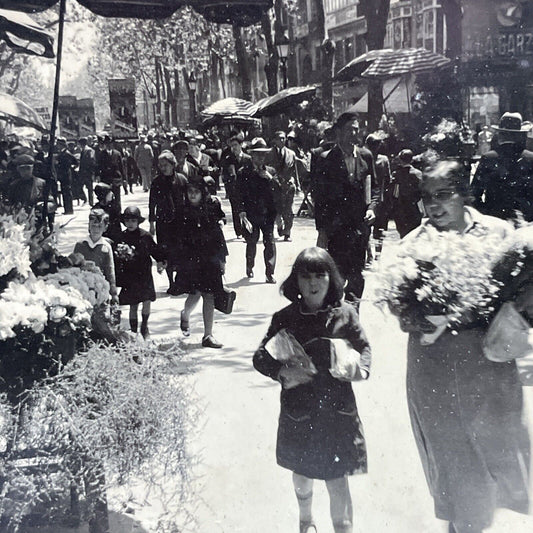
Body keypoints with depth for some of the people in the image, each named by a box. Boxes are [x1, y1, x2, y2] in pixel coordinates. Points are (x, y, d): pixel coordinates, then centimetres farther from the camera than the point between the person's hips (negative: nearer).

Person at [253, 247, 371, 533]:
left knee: (337, 480, 0)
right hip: (299, 410, 1)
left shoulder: (345, 313, -5)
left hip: (338, 410, -1)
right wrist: (283, 371, -18)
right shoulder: (285, 318, -7)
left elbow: (364, 347, 9)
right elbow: (260, 357, -1)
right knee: (301, 472, 21)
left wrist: (361, 368, -10)